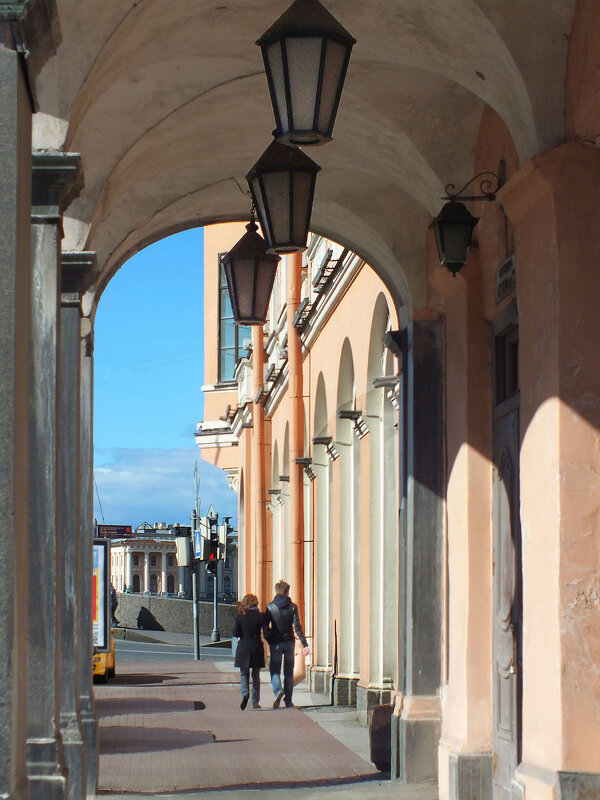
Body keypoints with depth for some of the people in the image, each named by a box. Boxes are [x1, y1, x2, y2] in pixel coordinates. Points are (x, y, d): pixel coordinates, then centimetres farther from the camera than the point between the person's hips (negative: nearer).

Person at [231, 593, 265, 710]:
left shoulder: (240, 617, -6)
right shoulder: (260, 616, -6)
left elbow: (235, 633, -4)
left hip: (243, 648, 0)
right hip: (257, 647, 1)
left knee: (244, 673, 12)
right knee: (256, 675, 11)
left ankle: (245, 693, -17)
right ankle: (255, 703, 12)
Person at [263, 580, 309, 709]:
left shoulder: (270, 607, -3)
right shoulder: (292, 607, -3)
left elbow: (265, 625, -3)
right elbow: (297, 626, -7)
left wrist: (268, 640, 9)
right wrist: (305, 644, -5)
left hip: (275, 642, -1)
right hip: (289, 641, 1)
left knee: (275, 670, 4)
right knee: (289, 672, 11)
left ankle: (278, 690, -24)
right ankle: (288, 700, 12)